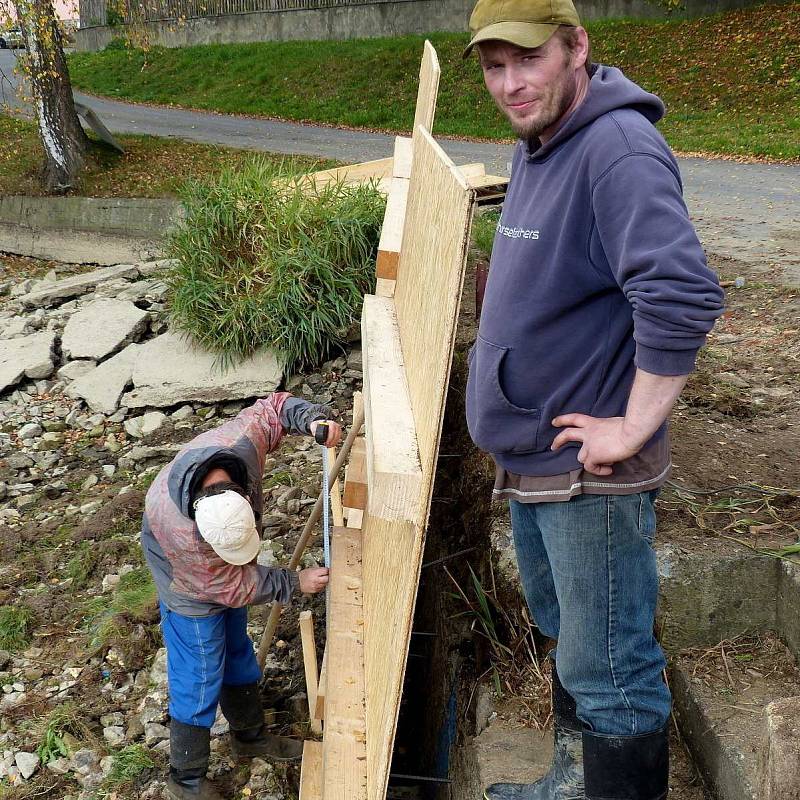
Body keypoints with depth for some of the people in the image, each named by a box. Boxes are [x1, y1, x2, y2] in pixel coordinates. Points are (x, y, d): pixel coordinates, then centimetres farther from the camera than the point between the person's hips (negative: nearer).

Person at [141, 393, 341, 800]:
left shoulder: (241, 442, -34)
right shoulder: (180, 529, -43)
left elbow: (273, 407, -13)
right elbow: (232, 587, -28)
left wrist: (315, 418, -31)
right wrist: (295, 583, -22)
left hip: (229, 583, 6)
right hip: (193, 597, -6)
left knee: (238, 658, 25)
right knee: (199, 685, 6)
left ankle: (250, 736, 47)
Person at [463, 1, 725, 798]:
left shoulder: (618, 148, -22)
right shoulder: (533, 147, 8)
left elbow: (683, 297, -34)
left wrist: (633, 428, -26)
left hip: (590, 468, -10)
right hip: (528, 454, 10)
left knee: (607, 671, 3)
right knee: (563, 634, 25)